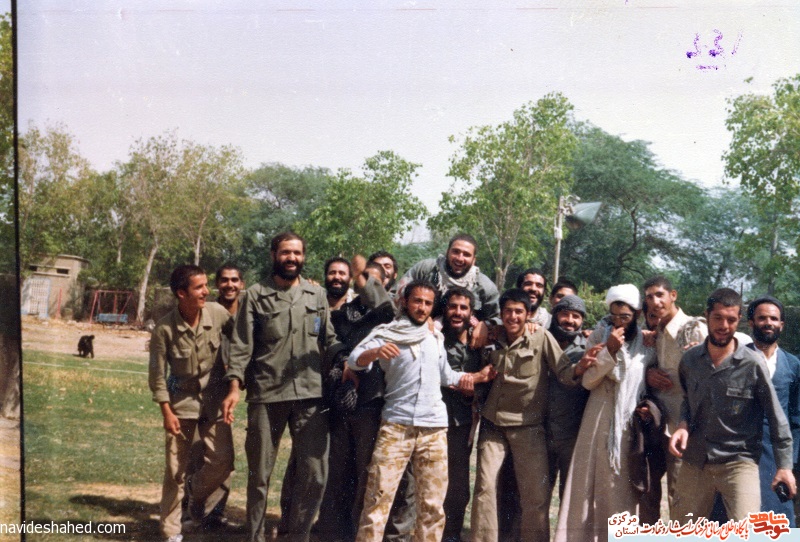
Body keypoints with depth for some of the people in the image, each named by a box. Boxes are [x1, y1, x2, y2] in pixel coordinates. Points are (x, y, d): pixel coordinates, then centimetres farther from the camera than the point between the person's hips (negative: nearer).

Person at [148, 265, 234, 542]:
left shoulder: (217, 313, -12)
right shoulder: (164, 328, -16)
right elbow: (157, 374, -8)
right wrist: (167, 412, -9)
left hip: (214, 400, 2)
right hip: (181, 402, -2)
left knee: (222, 461, -7)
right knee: (176, 469, 4)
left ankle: (198, 493, 26)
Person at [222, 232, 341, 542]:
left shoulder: (318, 296, 12)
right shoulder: (255, 295, 5)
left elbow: (330, 342, 12)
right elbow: (242, 345, 0)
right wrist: (235, 386, -11)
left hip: (310, 395, 2)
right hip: (265, 395, -1)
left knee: (314, 474, 0)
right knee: (259, 473, 8)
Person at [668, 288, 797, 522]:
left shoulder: (753, 365, -10)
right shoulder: (689, 360, 2)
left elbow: (776, 417, -4)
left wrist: (784, 464, -6)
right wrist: (683, 425, -3)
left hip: (738, 461, -4)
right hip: (694, 461, 4)